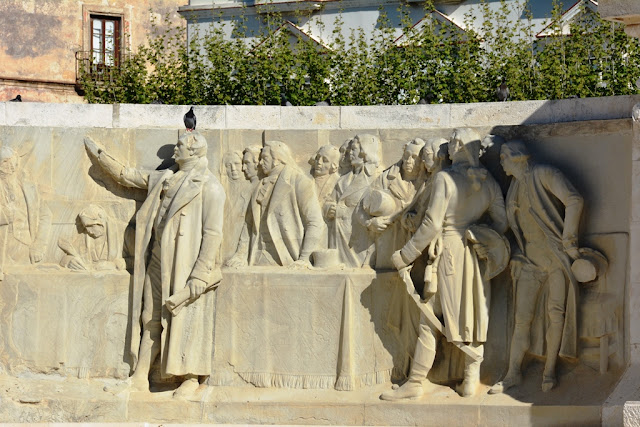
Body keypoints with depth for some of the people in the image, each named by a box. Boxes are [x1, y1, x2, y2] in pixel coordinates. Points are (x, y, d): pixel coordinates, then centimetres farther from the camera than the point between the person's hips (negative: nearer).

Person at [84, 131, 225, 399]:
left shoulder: (209, 187, -8)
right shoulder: (163, 179, 15)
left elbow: (213, 234, -13)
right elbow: (126, 176, 28)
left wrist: (200, 276, -18)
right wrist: (99, 155, 25)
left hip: (186, 263, -7)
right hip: (158, 260, 7)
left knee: (187, 320, -2)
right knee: (151, 319, 7)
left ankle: (190, 379, 9)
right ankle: (140, 378, 11)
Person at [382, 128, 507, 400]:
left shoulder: (444, 178, -13)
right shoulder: (488, 182, 4)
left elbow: (433, 224, -15)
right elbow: (501, 222, 4)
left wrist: (406, 255, -8)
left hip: (447, 251, -5)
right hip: (474, 255, 5)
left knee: (431, 319, 1)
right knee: (472, 315, 10)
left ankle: (415, 382, 5)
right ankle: (471, 378, 11)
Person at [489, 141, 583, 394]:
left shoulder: (544, 175, -5)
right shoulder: (515, 189, 17)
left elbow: (574, 201, -17)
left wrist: (569, 242, -19)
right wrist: (516, 255, 12)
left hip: (556, 256, -6)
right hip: (530, 258, 6)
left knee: (555, 313, -7)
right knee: (522, 316, 1)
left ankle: (549, 372, 1)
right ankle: (513, 373, 5)